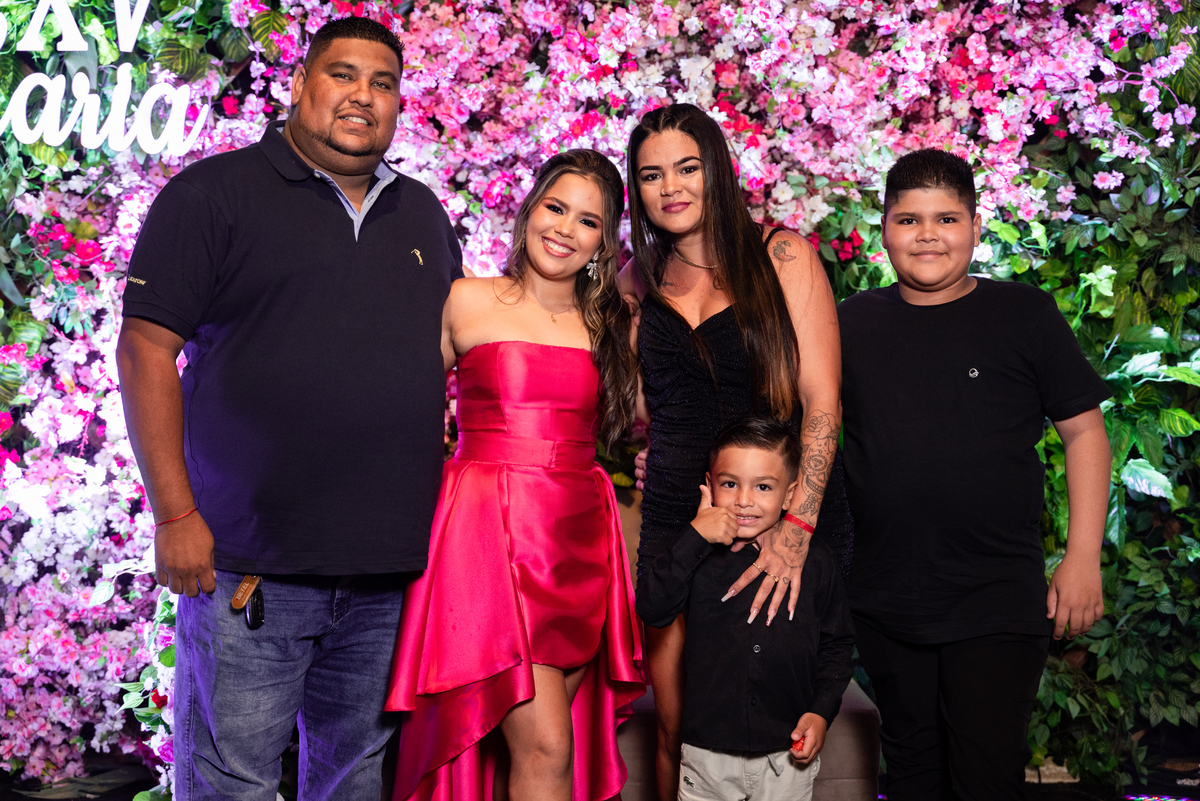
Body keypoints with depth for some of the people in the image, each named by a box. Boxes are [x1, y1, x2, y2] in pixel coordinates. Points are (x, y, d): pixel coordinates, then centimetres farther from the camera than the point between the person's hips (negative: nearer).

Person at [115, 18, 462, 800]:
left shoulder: (423, 214, 16)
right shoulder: (214, 193, -1)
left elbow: (454, 353, 23)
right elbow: (146, 346, -6)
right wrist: (176, 514, -13)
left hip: (390, 565, 5)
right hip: (249, 563, -4)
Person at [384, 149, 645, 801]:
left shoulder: (614, 325, 12)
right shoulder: (467, 302, 4)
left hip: (580, 542, 4)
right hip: (490, 533, -4)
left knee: (548, 740, 7)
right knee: (545, 747, -10)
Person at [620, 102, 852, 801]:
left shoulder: (781, 255, -2)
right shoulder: (642, 281, 11)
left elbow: (822, 400, -10)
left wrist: (796, 527, -19)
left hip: (785, 512, -3)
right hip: (675, 520, 4)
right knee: (677, 730, 6)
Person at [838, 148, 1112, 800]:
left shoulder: (1025, 315, -2)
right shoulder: (853, 323, 5)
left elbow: (1085, 431, 1)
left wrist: (1083, 557, -5)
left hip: (999, 602, -3)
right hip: (885, 605, 3)